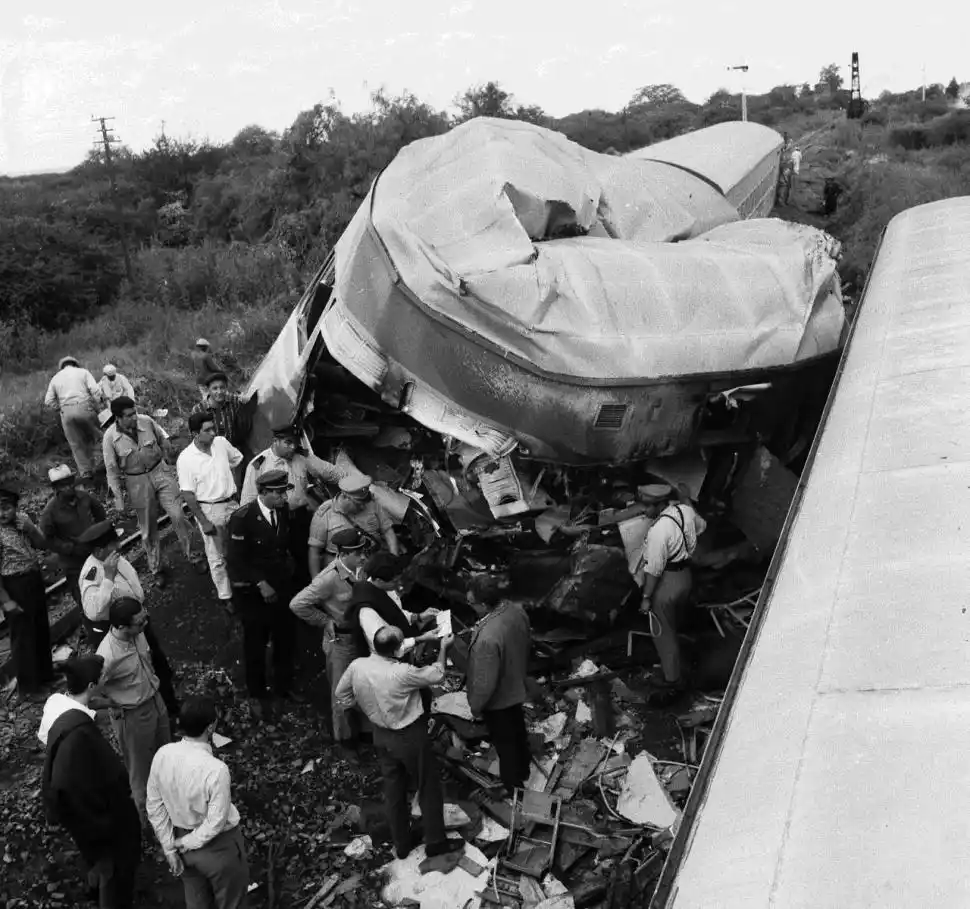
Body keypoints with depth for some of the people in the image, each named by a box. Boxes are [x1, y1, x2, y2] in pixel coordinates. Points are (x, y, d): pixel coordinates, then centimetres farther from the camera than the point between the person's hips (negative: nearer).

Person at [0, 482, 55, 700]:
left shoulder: (22, 519, -1)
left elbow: (43, 545, 2)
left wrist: (30, 529, -16)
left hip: (35, 580, 7)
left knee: (42, 629, 20)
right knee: (23, 634, 6)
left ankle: (44, 673, 39)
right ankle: (27, 685, 22)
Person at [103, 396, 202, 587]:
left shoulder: (146, 421, -12)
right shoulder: (110, 437, -15)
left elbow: (163, 439, 7)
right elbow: (112, 470, -7)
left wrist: (169, 463, 13)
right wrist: (118, 497, -6)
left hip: (160, 471, 1)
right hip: (137, 482, -1)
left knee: (178, 515, -4)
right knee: (148, 528, 11)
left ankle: (191, 555, 18)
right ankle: (156, 569, 29)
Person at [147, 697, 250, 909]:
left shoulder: (162, 755, -16)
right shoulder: (215, 769, -33)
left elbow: (154, 806, -5)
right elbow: (216, 822, -24)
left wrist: (169, 847, 4)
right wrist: (185, 843, -8)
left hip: (182, 840, 6)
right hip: (218, 847, -6)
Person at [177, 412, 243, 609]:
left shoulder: (221, 443, -6)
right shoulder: (185, 459, -18)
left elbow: (239, 460, 15)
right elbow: (187, 494, -15)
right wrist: (204, 522, -16)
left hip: (231, 503, 4)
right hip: (209, 510, -4)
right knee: (217, 557, 7)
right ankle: (226, 597, 20)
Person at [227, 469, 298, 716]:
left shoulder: (284, 511, -6)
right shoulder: (243, 518, -22)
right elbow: (237, 560, -18)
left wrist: (289, 566, -2)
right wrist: (261, 584, -21)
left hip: (281, 585, 5)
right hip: (252, 590, -4)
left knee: (286, 638, 14)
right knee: (255, 643, 12)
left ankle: (283, 685, 37)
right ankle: (257, 694, 32)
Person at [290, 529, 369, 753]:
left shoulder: (358, 569, -9)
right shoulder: (330, 578, -28)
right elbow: (297, 604, -26)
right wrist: (326, 622, -17)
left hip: (360, 636, 6)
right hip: (341, 641, -6)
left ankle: (362, 730, 44)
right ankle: (345, 740, 33)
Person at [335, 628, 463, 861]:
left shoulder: (356, 666, -16)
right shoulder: (401, 673, -31)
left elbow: (341, 693, 3)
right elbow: (436, 675, -15)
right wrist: (443, 648, 0)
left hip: (381, 736, 6)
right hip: (410, 737, -6)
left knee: (393, 791, 20)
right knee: (429, 788, 14)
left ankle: (401, 845, 34)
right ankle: (435, 842, 27)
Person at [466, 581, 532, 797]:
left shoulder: (488, 637, -42)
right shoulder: (517, 610, -18)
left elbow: (486, 682, -30)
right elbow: (527, 641, 2)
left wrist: (475, 706, -12)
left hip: (498, 698, -7)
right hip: (517, 686, 7)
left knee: (504, 743, 18)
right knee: (518, 732, 30)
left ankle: (512, 787, 40)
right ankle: (523, 770, 54)